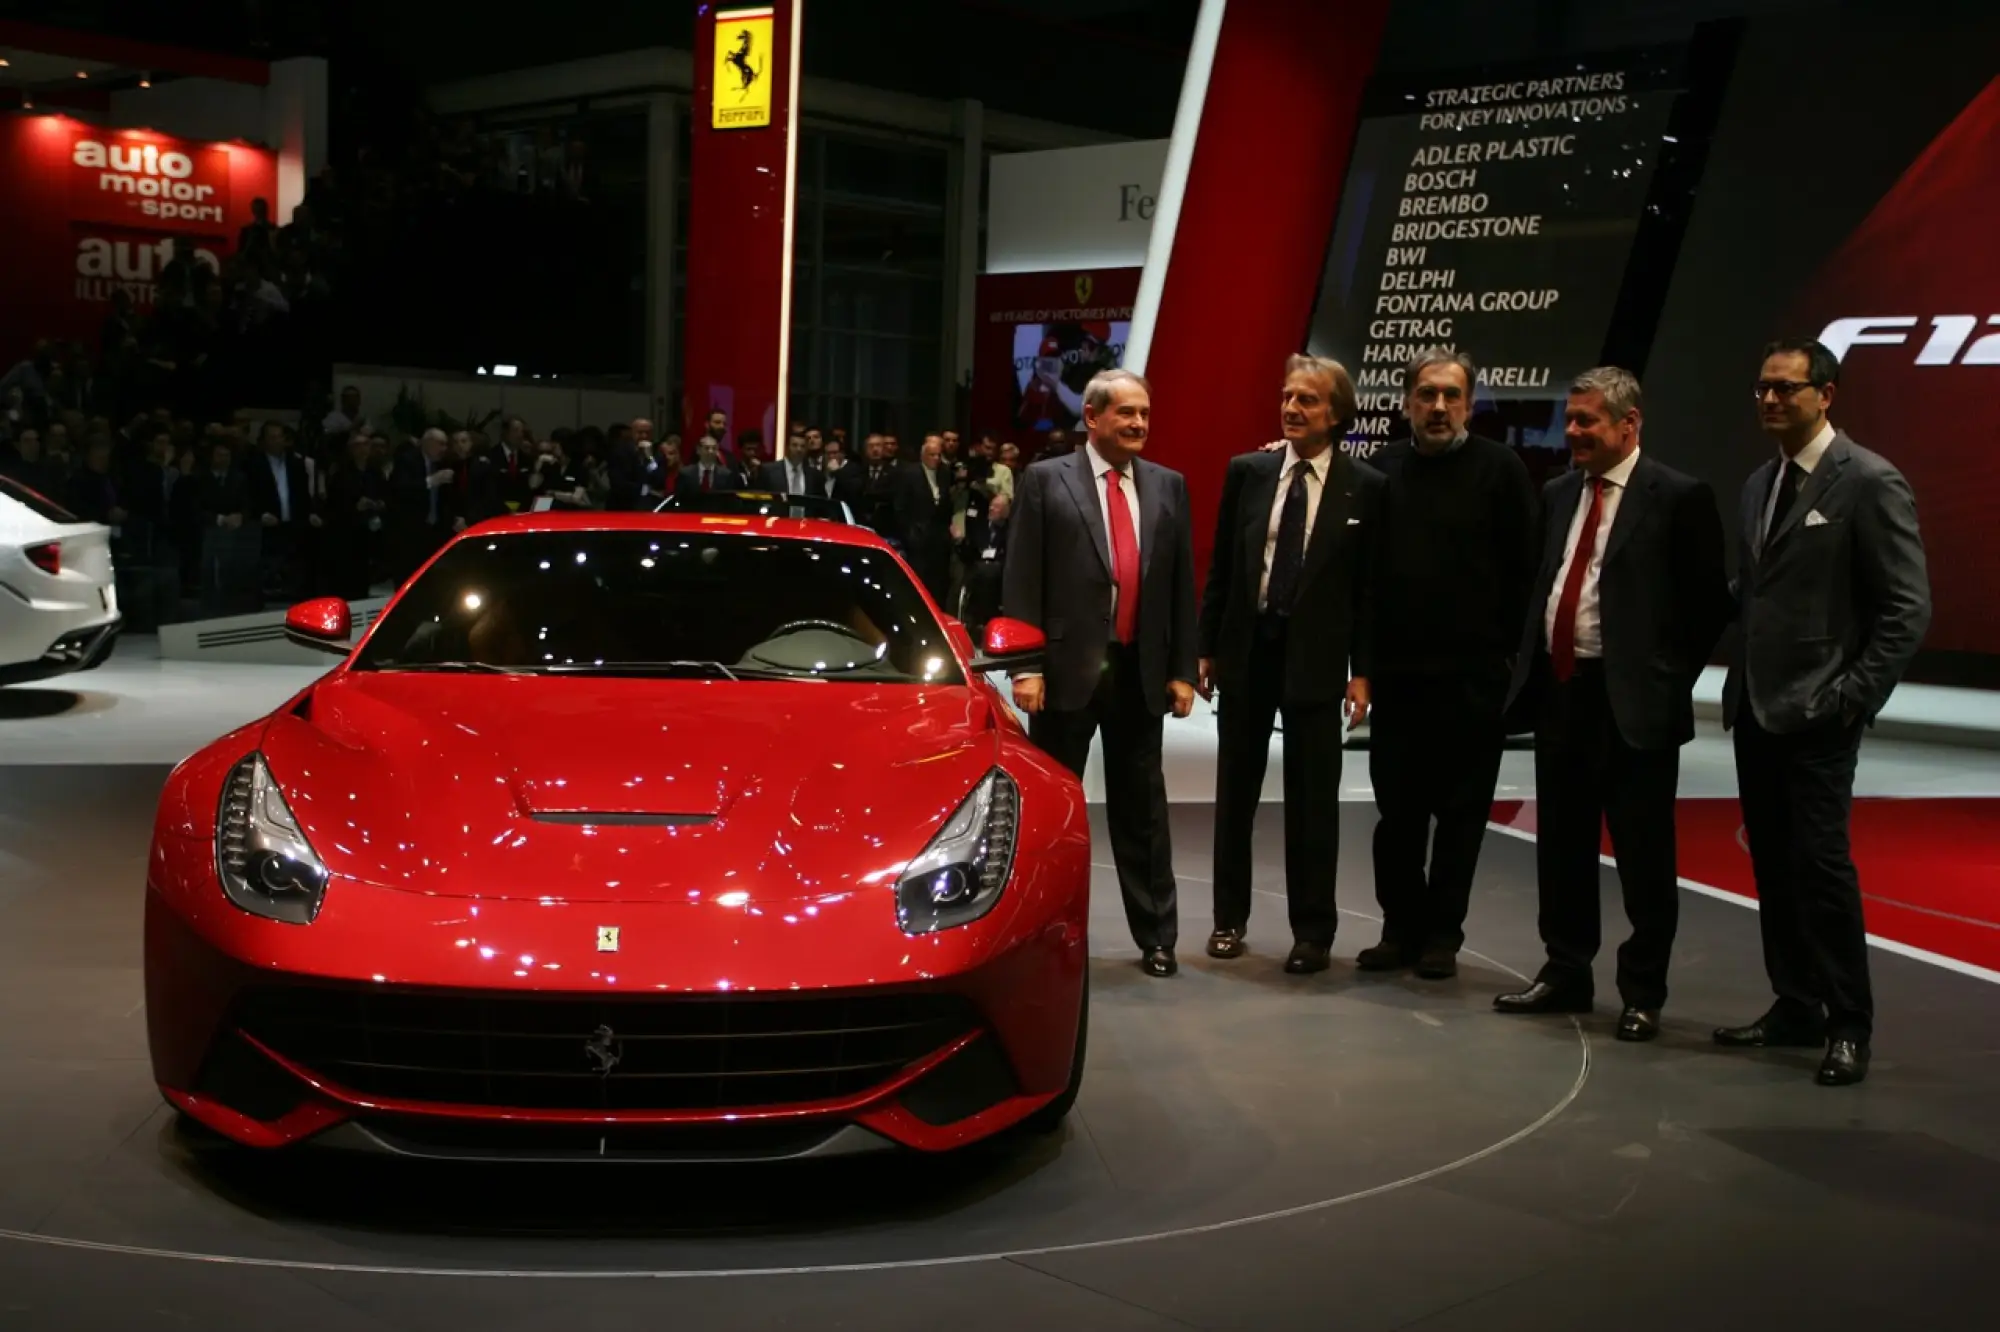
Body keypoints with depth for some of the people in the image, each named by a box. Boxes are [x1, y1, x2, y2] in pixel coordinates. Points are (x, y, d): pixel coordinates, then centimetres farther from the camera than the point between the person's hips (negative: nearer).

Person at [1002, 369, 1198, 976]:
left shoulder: (1168, 487, 8)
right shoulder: (1045, 480, -1)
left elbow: (1182, 584, 9)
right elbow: (1021, 580, -5)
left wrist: (1182, 670, 4)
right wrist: (1025, 665, -11)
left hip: (1140, 670, 3)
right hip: (1067, 668, -3)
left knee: (1142, 808, 10)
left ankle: (1156, 937, 19)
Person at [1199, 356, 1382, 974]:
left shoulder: (1365, 487, -3)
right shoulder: (1247, 472, 3)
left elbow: (1368, 586, -2)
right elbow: (1220, 567, 7)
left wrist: (1362, 670, -6)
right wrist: (1206, 648, 4)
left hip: (1315, 656, -2)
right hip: (1245, 649, 3)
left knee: (1312, 799, 5)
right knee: (1236, 791, 12)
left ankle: (1313, 930, 17)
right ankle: (1230, 917, 25)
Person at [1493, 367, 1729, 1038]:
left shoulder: (1678, 497, -8)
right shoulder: (1558, 494, 12)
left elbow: (1708, 603, -6)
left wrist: (1669, 681, -7)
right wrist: (1529, 665, 9)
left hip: (1632, 700, -6)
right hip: (1559, 689, 7)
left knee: (1643, 854, 3)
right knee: (1562, 844, 14)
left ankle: (1642, 994, 14)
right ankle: (1566, 973, 28)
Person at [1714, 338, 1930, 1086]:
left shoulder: (1869, 482, -9)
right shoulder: (1760, 484, 14)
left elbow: (1908, 609, -11)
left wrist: (1852, 697, -16)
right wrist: (1738, 682, 10)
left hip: (1817, 715, -7)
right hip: (1755, 709, 7)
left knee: (1820, 859, -7)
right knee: (1773, 864, 11)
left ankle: (1849, 1025, 4)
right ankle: (1795, 1007, 21)